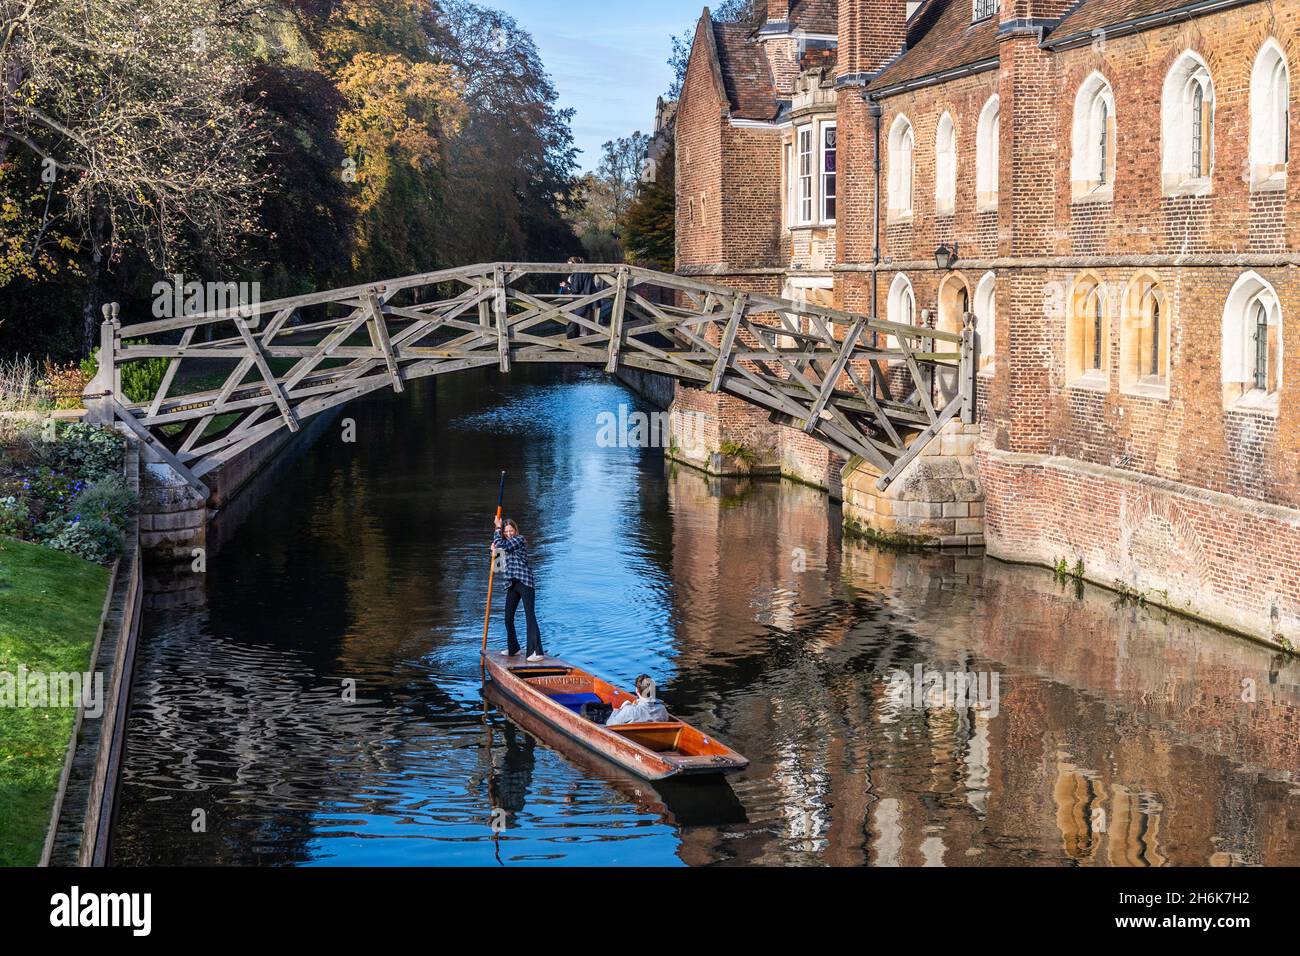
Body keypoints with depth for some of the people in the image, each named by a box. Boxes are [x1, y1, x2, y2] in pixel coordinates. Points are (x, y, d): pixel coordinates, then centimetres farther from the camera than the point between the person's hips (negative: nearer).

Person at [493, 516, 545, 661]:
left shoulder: (519, 539, -5)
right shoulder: (507, 545, 20)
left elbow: (501, 545, -16)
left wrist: (497, 528, -3)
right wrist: (495, 552, 9)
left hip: (525, 582, -9)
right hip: (512, 584, 9)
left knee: (530, 615, -14)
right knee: (508, 617, 11)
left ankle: (537, 652, -19)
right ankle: (513, 648, 27)